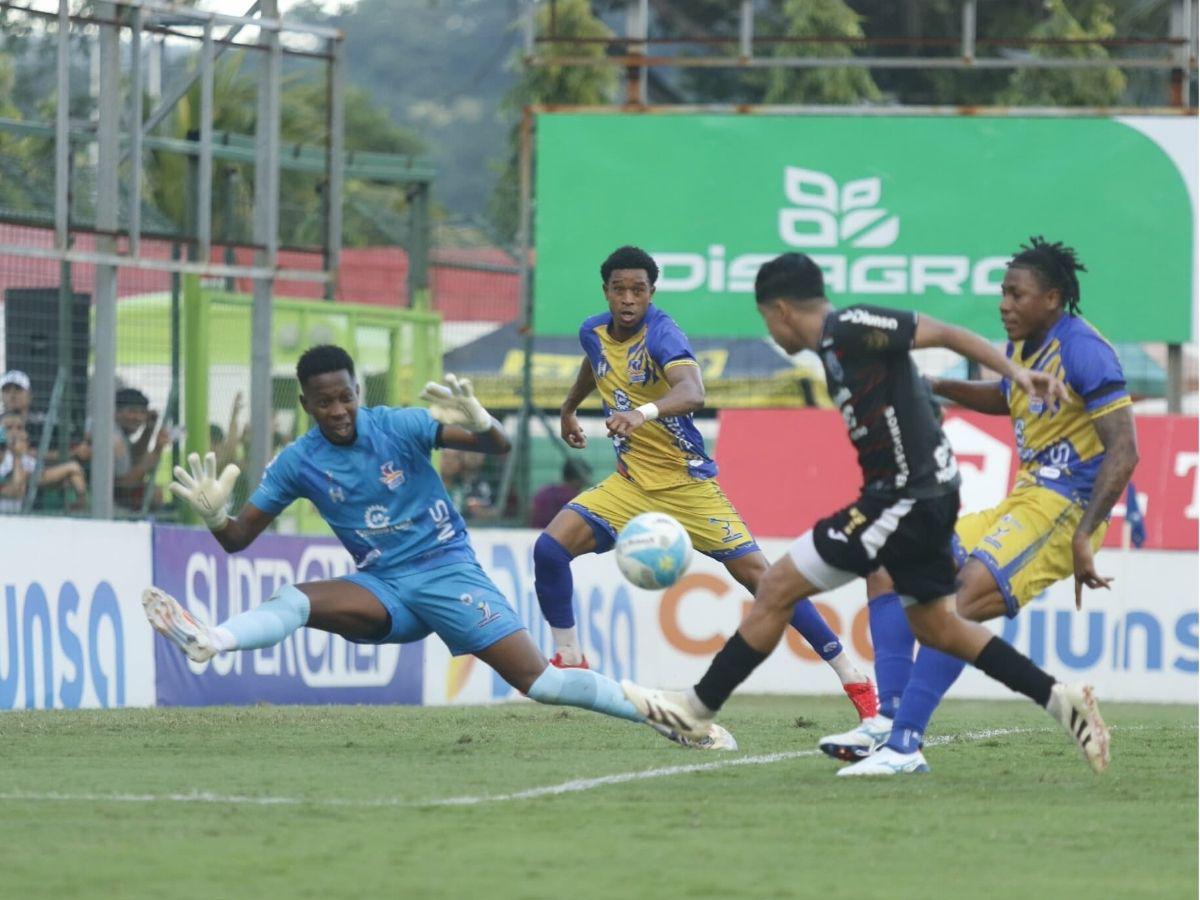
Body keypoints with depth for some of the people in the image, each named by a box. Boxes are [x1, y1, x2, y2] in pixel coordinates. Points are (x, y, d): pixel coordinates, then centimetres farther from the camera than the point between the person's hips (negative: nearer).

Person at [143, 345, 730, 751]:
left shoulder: (397, 427, -10)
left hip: (447, 572, -3)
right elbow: (238, 540, 0)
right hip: (383, 589, 3)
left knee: (536, 679, -14)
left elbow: (499, 447, -14)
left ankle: (670, 715, -7)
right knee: (294, 602, -26)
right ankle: (206, 642, -52)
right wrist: (213, 515, -23)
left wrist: (479, 424, -38)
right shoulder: (297, 463, -3)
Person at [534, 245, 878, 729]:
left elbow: (692, 391, -42)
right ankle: (567, 663, 3)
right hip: (630, 483, 5)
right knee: (550, 548, -14)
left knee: (756, 573, -11)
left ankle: (851, 675, -4)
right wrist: (568, 409, 38)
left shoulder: (660, 333, -22)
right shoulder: (594, 332, -1)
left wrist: (645, 413, -60)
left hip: (687, 484, -5)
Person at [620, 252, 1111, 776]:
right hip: (921, 496, 10)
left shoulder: (849, 329, -13)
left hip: (905, 498, -10)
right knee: (934, 627, 16)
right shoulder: (835, 347, 15)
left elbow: (942, 333, -16)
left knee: (777, 588, -4)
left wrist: (1014, 372, -23)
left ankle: (697, 708, 4)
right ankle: (1060, 701, 14)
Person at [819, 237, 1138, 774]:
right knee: (888, 568, 7)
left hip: (1062, 509, -10)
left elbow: (1123, 451, -20)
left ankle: (904, 743, -33)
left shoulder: (1082, 351, -15)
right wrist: (940, 388, 20)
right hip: (1021, 504, 10)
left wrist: (1083, 536, -28)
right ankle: (889, 718, -5)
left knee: (965, 599, -30)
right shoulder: (1023, 348, 12)